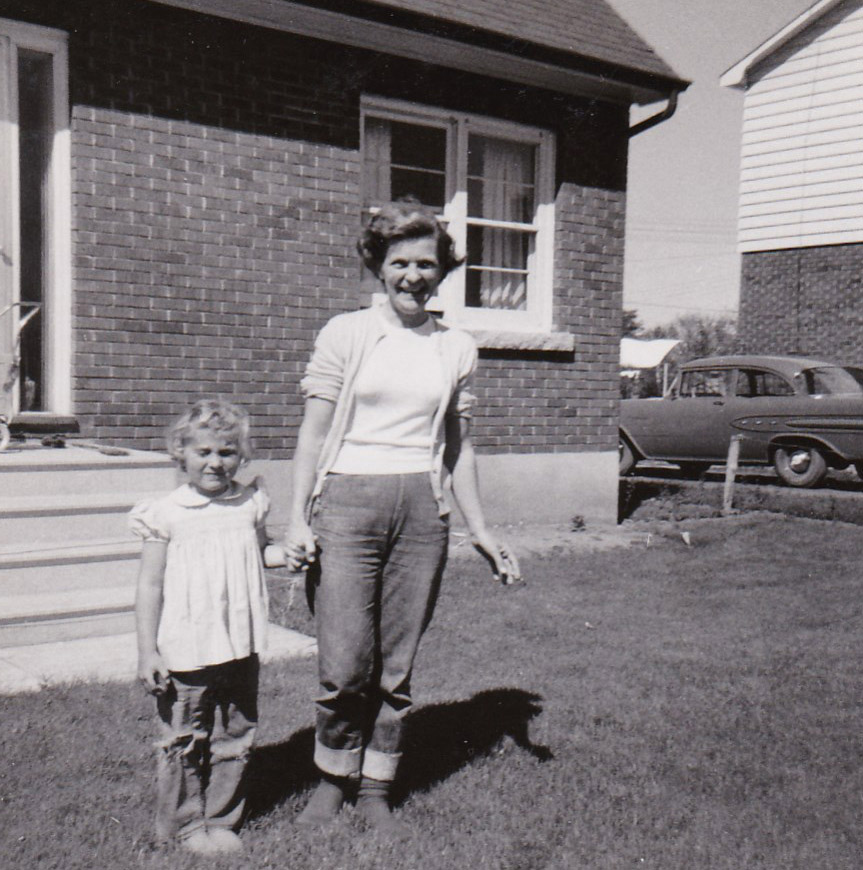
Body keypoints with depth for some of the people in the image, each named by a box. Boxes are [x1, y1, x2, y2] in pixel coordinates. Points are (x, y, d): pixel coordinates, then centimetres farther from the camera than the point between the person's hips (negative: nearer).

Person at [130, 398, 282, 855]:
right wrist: (147, 651, -7)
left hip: (240, 649, 4)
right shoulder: (167, 513, -6)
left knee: (234, 738, 13)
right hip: (186, 652, -3)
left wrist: (288, 553, 4)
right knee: (184, 742, 7)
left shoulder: (250, 505, 4)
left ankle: (221, 819, 30)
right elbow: (150, 585, -5)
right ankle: (184, 823, 26)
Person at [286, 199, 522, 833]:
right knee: (345, 668, -5)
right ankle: (333, 779, 21)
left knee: (396, 667, 7)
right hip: (349, 501, -2)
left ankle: (376, 788, 25)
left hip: (423, 510, 3)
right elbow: (313, 433, 3)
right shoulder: (347, 334, 3)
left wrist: (480, 531, 15)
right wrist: (298, 519, -4)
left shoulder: (457, 349, 11)